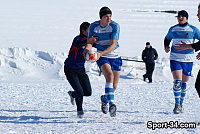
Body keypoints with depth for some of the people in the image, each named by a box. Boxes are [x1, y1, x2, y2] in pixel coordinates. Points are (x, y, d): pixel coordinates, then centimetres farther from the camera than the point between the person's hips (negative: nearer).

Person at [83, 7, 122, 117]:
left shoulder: (115, 26, -13)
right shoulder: (93, 26, -6)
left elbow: (113, 45, -20)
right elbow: (89, 43, -6)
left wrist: (101, 53, -32)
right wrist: (87, 50, -30)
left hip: (115, 57, 1)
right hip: (102, 58, -1)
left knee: (114, 87, 5)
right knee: (110, 76, -30)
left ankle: (104, 99, 39)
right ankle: (111, 104, -40)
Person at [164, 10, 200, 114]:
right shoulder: (172, 29, 6)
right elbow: (167, 39, 23)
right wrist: (166, 47, 4)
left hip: (188, 60, 0)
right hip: (175, 58, 0)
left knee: (184, 83, 8)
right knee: (177, 81, -15)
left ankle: (181, 104, 22)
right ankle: (177, 104, -8)